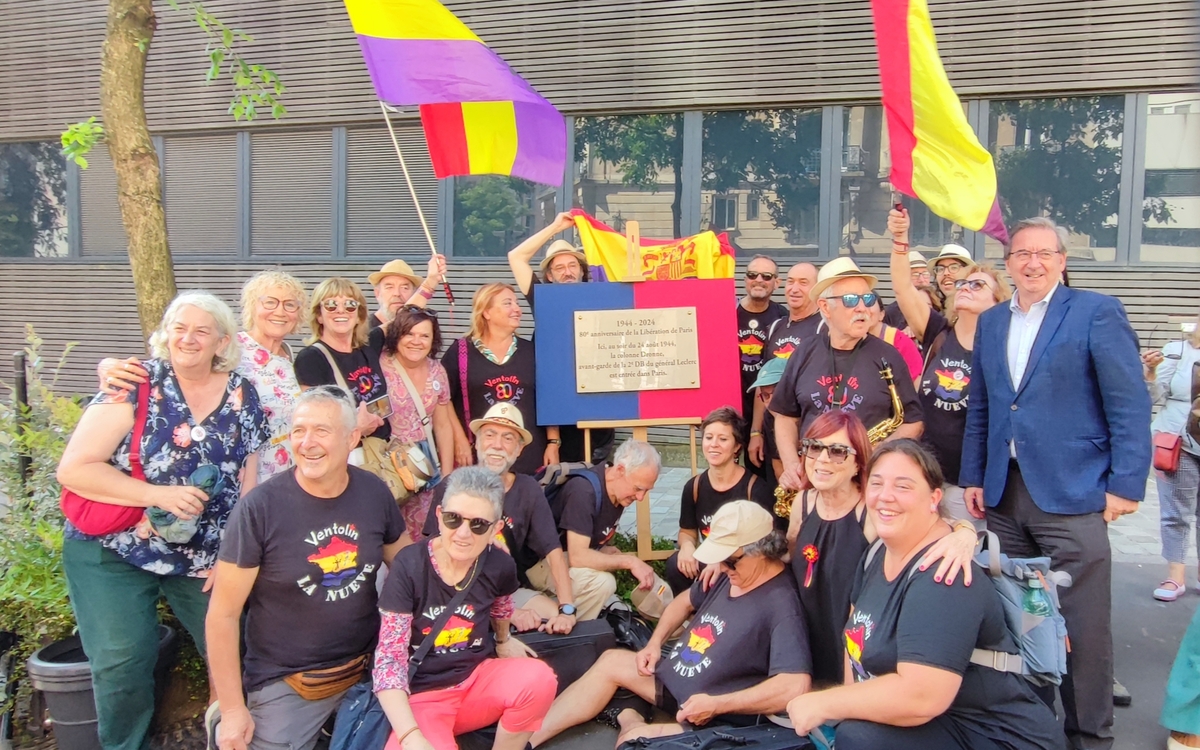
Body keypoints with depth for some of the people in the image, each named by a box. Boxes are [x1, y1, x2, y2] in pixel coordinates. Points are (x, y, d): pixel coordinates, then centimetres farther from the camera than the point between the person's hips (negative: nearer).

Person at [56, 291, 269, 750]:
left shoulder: (243, 396, -1)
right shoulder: (135, 386, -12)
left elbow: (248, 484, 4)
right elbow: (73, 469, -16)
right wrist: (160, 494, -24)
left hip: (204, 556, 3)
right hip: (113, 552, -3)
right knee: (122, 661, -10)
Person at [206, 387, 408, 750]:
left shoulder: (375, 493, -5)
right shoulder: (259, 508, -17)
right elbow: (223, 614, -13)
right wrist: (233, 710, -12)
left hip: (368, 670, 4)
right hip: (284, 683, -4)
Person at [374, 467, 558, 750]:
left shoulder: (499, 566, -7)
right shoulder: (410, 565, -17)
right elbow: (389, 658, -19)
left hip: (478, 679, 5)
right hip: (421, 695, -4)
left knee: (539, 679, -25)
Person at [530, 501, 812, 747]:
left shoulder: (780, 606, -26)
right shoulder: (731, 574, 2)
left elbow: (795, 686, -38)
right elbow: (686, 602, 22)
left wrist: (716, 705, -32)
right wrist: (654, 644, 7)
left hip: (718, 724, -10)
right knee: (611, 662, 6)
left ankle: (631, 722, 7)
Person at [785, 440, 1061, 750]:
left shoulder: (942, 576, -23)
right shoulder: (879, 553, 4)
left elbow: (921, 696, -31)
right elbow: (861, 625, 17)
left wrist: (823, 705, -20)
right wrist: (850, 706, 2)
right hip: (916, 721, 9)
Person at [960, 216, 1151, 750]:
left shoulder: (1097, 312, -3)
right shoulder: (990, 322, 13)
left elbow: (1130, 405, -7)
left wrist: (1126, 485, -11)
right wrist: (972, 477, 11)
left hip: (1071, 495, -5)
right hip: (1004, 494, 5)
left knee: (1083, 625, 0)